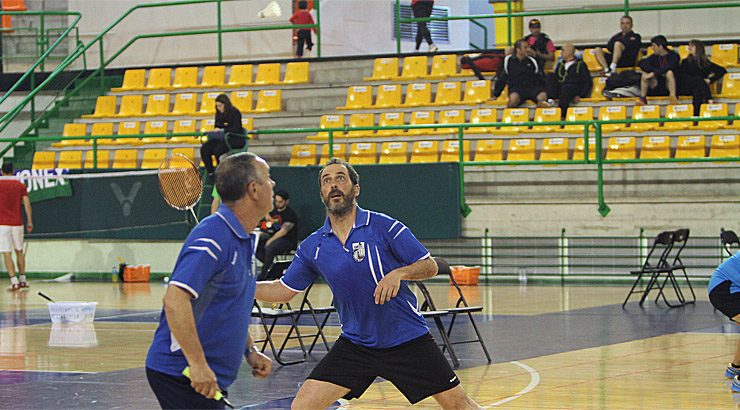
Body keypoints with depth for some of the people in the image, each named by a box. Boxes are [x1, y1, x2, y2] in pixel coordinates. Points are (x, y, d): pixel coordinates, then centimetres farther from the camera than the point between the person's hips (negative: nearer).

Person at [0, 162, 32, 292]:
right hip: (17, 223, 3)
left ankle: (14, 282, -14)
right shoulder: (21, 185, 5)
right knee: (19, 251, 18)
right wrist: (30, 222, 5)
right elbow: (27, 204, 0)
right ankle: (22, 280, 22)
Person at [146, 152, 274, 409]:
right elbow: (174, 300, -29)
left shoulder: (243, 241, 13)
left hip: (208, 378, 10)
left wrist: (250, 351, 14)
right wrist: (197, 364, -31)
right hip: (180, 375, -10)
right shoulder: (214, 238, -19)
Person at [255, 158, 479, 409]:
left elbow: (430, 266, -8)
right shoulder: (312, 247, 0)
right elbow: (284, 290, 9)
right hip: (355, 345, 3)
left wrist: (399, 273, -27)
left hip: (406, 339, -3)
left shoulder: (384, 227, -11)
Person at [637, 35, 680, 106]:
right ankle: (642, 98, -17)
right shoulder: (654, 57, 7)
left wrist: (654, 73, -27)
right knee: (645, 74, -18)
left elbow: (669, 68, -24)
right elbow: (642, 64, -10)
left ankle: (673, 97, -40)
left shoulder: (673, 55, -6)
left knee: (669, 72, -33)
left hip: (669, 87, -4)